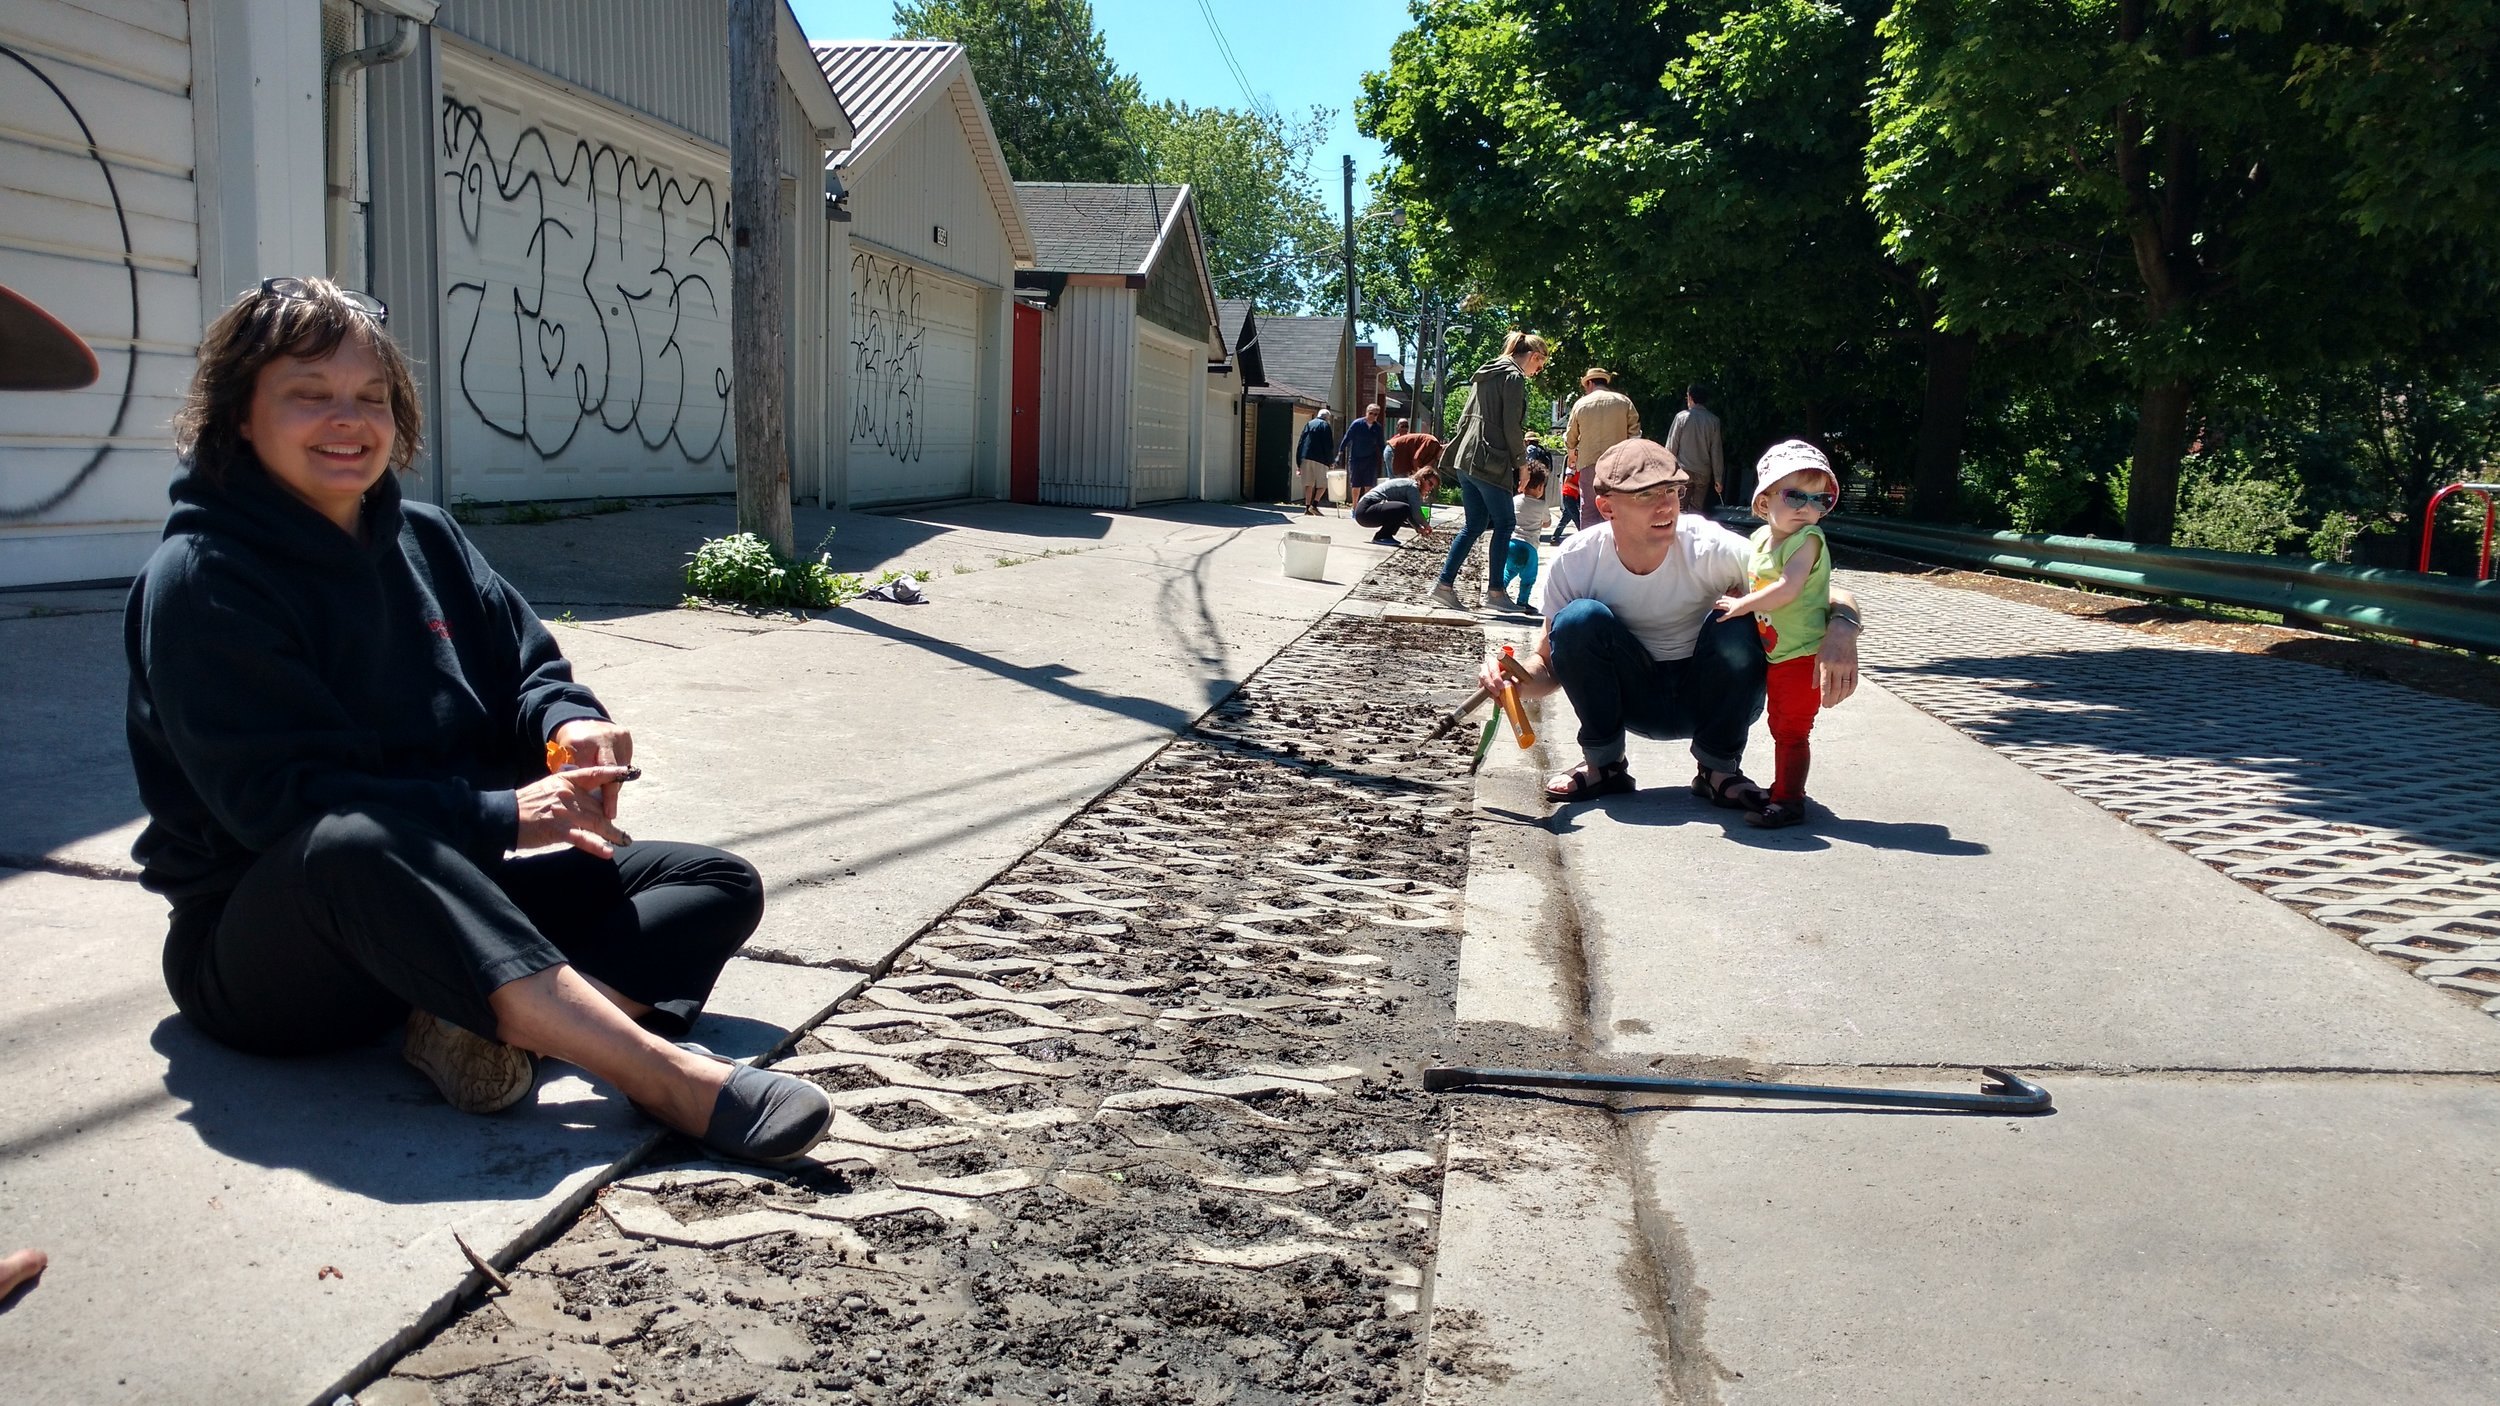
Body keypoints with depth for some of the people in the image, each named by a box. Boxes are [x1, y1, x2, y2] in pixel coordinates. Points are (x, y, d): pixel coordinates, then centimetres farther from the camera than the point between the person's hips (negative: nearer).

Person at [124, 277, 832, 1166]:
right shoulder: (201, 581, -13)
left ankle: (491, 1017, -31)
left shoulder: (424, 538, 8)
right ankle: (665, 1073, -47)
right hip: (265, 941, -7)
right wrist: (500, 817, -29)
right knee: (353, 842, -42)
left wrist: (568, 724, -15)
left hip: (442, 894, 7)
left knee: (720, 885, -3)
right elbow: (275, 798, -23)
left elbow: (527, 668, 11)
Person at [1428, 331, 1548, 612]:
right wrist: (1522, 464, -5)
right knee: (1504, 524, 2)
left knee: (1475, 525, 12)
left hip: (1466, 459, 9)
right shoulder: (1513, 377, -9)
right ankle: (1495, 591, 5)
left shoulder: (1484, 375, 18)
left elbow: (1466, 418, 20)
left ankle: (1444, 584, 7)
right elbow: (1511, 426, -14)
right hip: (1490, 461, -9)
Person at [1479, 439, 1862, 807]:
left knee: (1738, 623, -30)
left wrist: (1840, 629, -48)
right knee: (1579, 618, -26)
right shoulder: (1573, 563, -19)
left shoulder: (1712, 549, -23)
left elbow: (1827, 596, -24)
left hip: (1709, 696, 0)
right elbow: (1551, 661, -9)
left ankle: (1718, 768, -9)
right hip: (1632, 698, 1)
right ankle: (1603, 764, -6)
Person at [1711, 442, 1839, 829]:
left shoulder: (1806, 540, -18)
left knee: (1791, 729, -4)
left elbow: (1787, 588, -30)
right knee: (1781, 727, 20)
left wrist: (1741, 605, -21)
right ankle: (1785, 787, 34)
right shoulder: (1761, 537, 7)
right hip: (1776, 653, 8)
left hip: (1803, 655, -8)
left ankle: (1788, 800, 4)